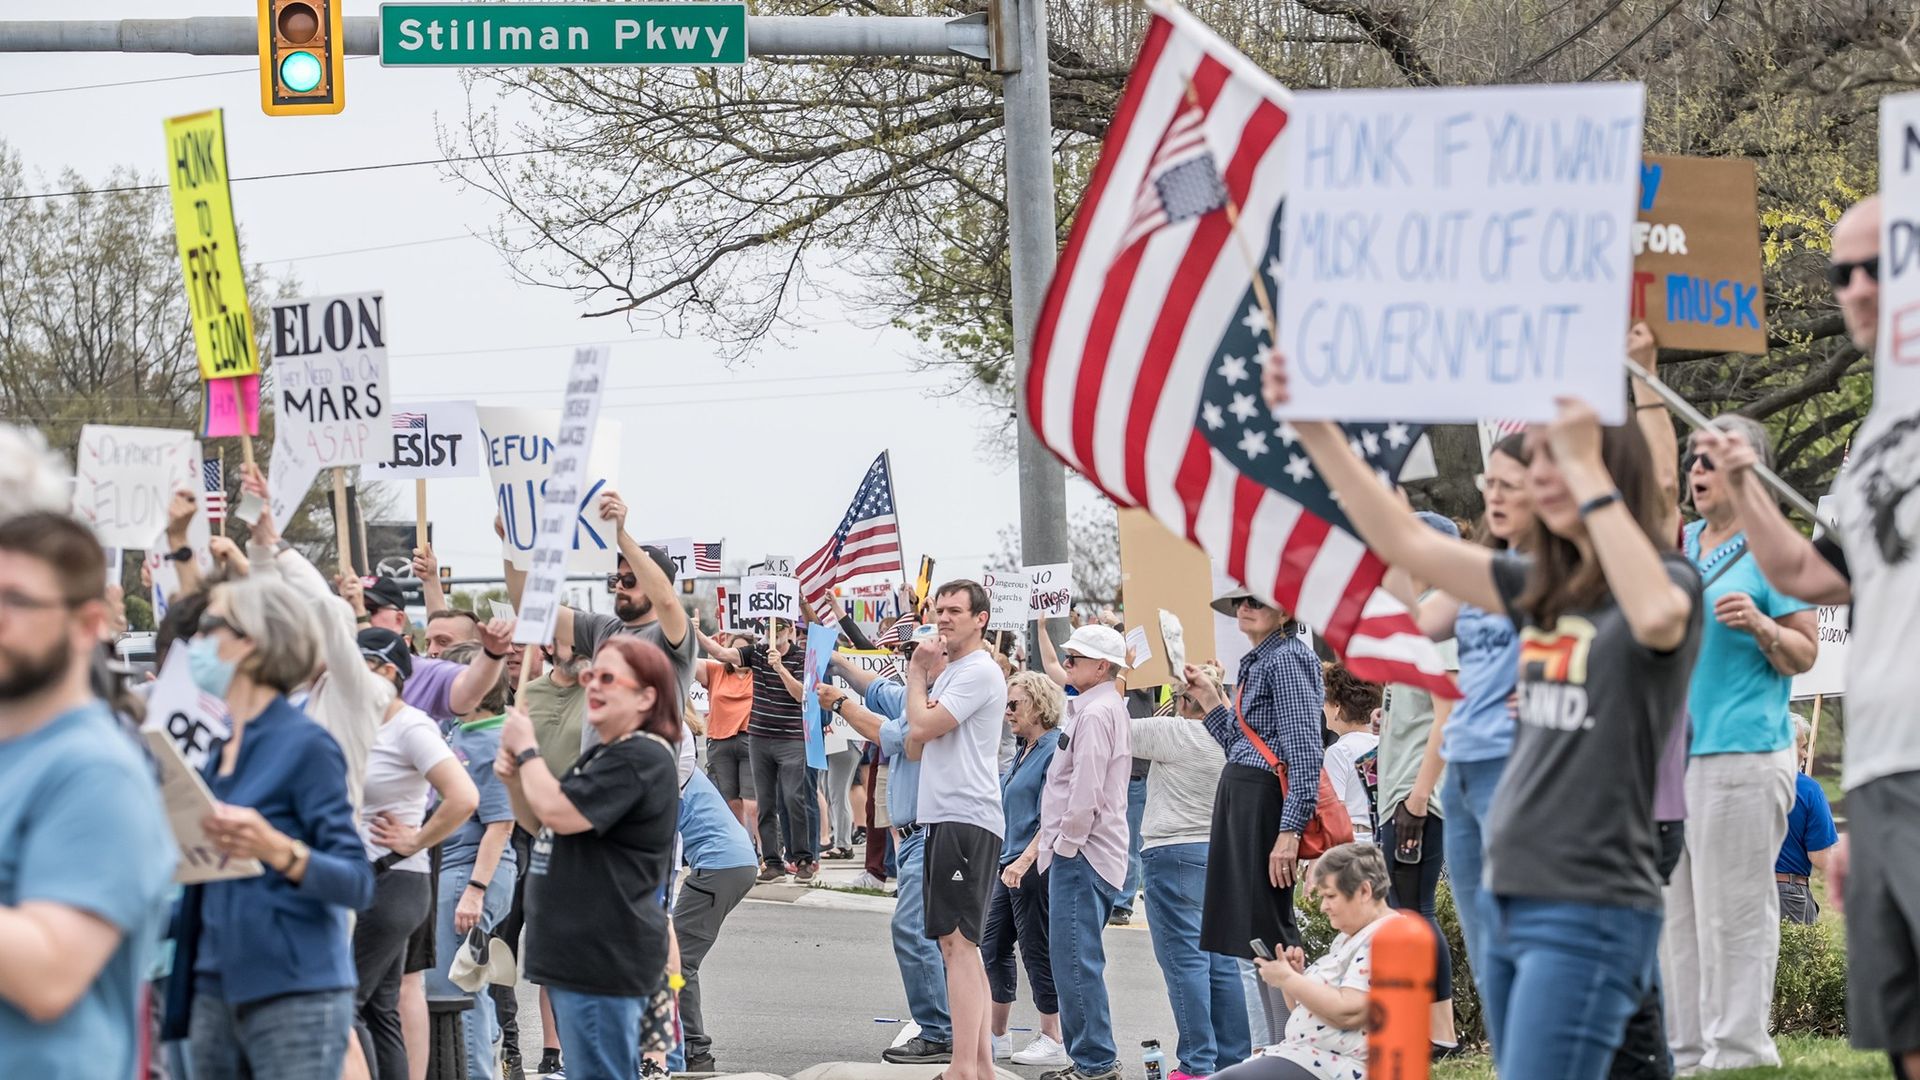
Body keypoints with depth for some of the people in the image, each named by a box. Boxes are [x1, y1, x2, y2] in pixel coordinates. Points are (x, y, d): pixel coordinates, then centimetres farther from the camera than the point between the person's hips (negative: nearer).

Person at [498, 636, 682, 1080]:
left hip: (604, 958, -11)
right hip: (577, 954, 11)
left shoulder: (642, 758, -15)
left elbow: (559, 813, -23)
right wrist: (515, 779, 6)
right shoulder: (601, 755, 19)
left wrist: (526, 749, -9)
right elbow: (541, 826, 26)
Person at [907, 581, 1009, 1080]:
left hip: (967, 819, -11)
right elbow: (915, 746, 19)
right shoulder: (947, 673, 21)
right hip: (943, 817, 11)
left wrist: (916, 676, 0)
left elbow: (922, 726, -17)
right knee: (960, 944, 12)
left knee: (957, 940, -15)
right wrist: (921, 677, 10)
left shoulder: (979, 672, -10)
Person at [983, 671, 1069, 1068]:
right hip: (1010, 864, 10)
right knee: (993, 947, 11)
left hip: (1035, 867, -10)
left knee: (1037, 950, -3)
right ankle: (998, 1036, 20)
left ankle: (1052, 1041, 5)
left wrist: (1025, 859, -27)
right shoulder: (1023, 752, 15)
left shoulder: (1055, 750, -14)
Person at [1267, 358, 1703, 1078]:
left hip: (1591, 913, -8)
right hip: (1518, 904, 8)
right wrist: (1314, 430, 13)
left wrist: (1586, 468, -27)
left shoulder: (1673, 581, -6)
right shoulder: (1543, 591, 15)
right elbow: (1407, 545, 19)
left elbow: (1655, 616, -30)